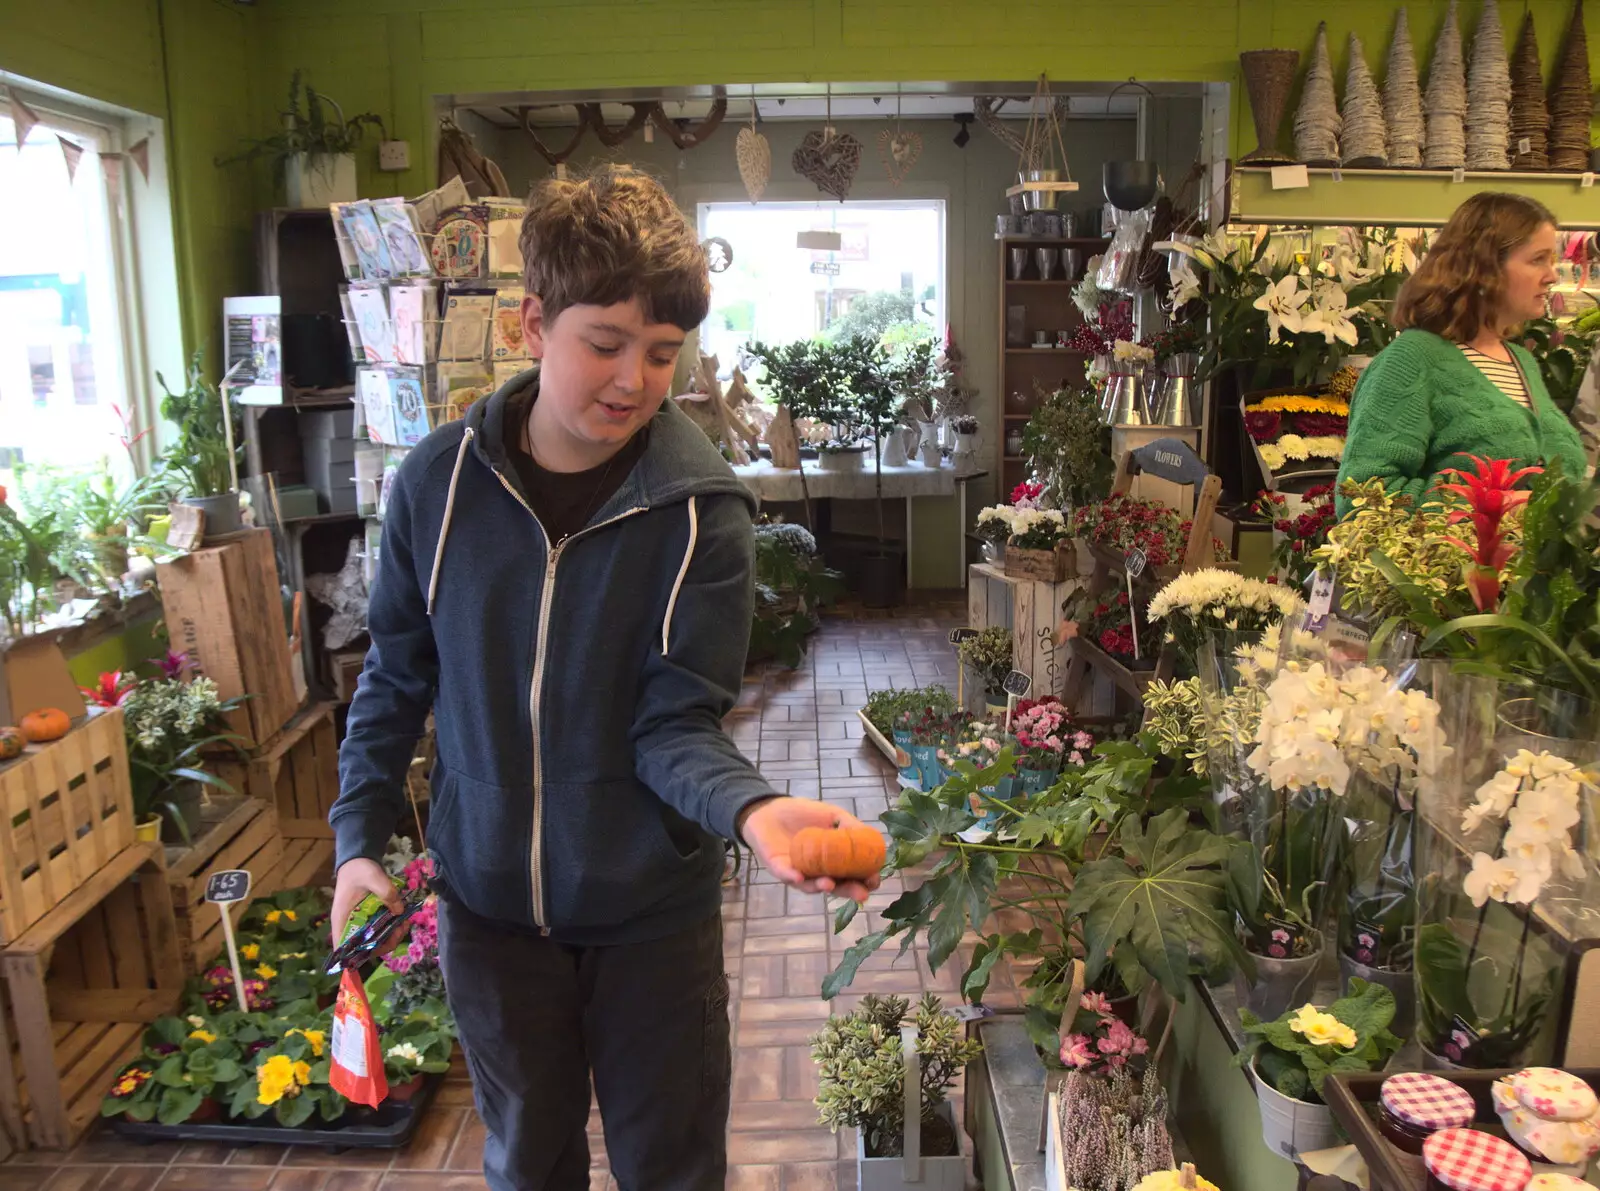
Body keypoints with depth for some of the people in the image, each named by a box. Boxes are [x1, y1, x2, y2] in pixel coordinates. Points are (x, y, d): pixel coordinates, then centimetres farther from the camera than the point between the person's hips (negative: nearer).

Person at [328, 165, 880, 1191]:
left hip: (652, 912, -2)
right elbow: (398, 680, 3)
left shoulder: (702, 509, -15)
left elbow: (676, 722, -17)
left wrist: (751, 808, -36)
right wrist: (361, 837, -1)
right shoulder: (442, 480, -8)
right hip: (487, 902, 2)